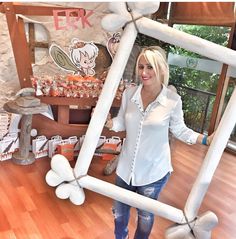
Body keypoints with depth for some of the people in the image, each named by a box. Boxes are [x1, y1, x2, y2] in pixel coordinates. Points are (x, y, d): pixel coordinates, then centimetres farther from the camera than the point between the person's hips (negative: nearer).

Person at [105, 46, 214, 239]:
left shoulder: (173, 100, -17)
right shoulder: (129, 93, -10)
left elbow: (179, 130, -3)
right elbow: (121, 123, 2)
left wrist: (206, 140, -13)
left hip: (154, 171, -3)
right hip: (126, 167, 3)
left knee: (146, 216, 21)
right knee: (119, 212, 24)